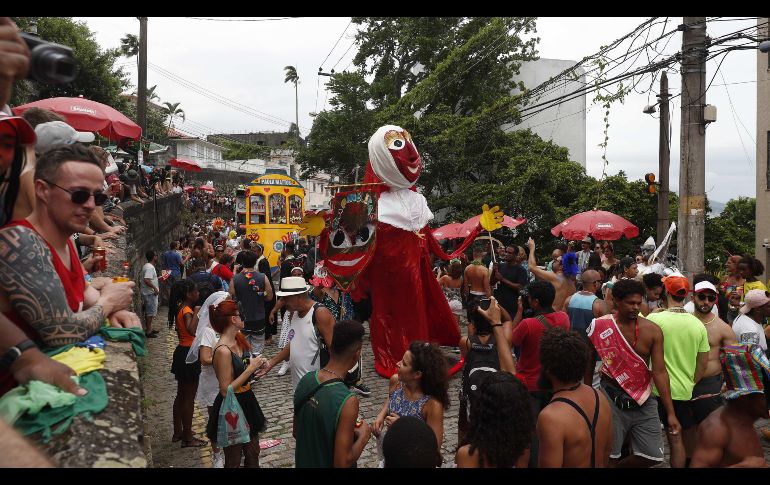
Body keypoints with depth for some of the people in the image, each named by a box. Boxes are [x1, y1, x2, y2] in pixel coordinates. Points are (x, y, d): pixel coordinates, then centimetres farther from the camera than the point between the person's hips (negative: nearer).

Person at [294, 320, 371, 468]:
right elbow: (342, 463, -26)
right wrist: (363, 436, -11)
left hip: (303, 463, 6)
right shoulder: (347, 401, -30)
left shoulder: (305, 380, -11)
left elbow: (296, 432, 3)